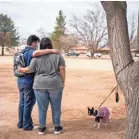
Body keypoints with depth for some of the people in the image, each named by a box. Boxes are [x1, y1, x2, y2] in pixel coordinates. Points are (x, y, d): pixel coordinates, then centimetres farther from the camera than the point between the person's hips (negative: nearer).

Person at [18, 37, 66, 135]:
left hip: (40, 85, 1)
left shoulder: (37, 57, 0)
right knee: (56, 107, 10)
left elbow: (30, 69, 1)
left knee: (42, 108, 9)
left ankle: (42, 128, 18)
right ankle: (57, 127, 17)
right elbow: (62, 69, -5)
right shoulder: (58, 55, 1)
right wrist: (63, 82, 3)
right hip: (55, 84, 0)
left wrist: (21, 70, 19)